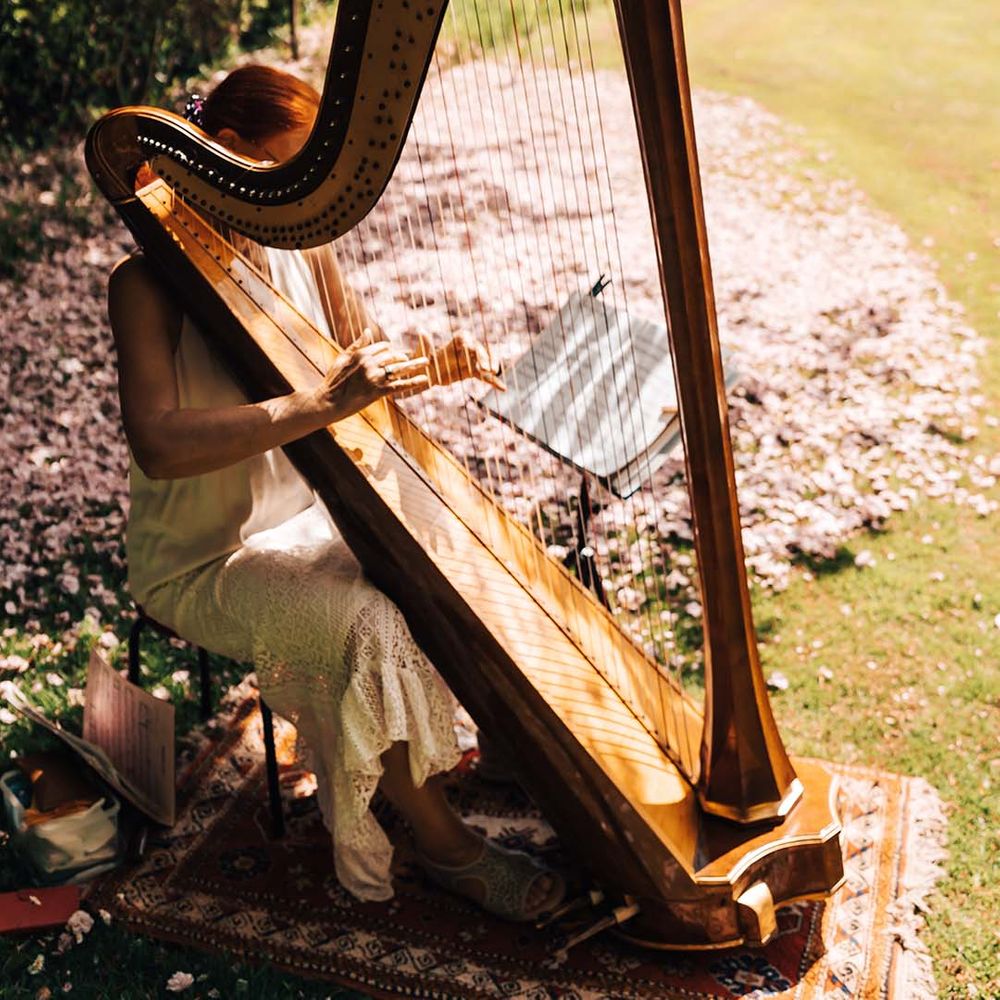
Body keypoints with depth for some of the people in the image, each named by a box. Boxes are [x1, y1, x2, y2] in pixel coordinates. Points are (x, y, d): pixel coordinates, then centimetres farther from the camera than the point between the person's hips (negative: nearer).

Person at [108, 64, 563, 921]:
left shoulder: (299, 254, 0)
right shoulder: (148, 282, -19)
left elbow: (368, 354, 7)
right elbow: (157, 444, -34)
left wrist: (434, 367, -16)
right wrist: (322, 404, -42)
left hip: (308, 517, 7)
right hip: (204, 561, -6)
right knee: (371, 623, -26)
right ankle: (442, 841, -6)